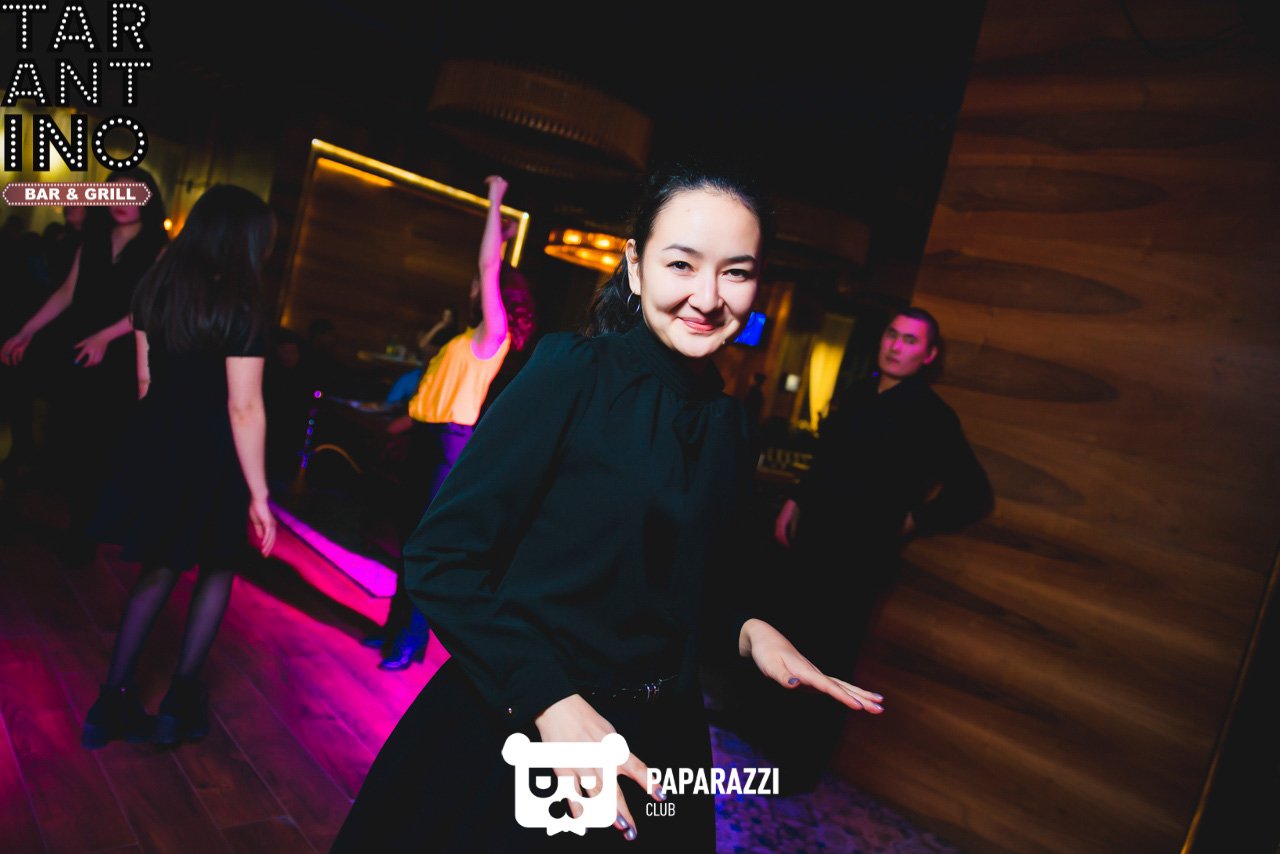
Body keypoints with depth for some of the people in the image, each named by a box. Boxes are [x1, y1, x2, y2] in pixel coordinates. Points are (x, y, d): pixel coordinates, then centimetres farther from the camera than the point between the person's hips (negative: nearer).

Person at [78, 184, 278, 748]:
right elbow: (244, 409, -20)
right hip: (211, 454, -6)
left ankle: (112, 702, 21)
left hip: (155, 444, 6)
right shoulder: (243, 308, -18)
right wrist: (258, 495, -16)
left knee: (160, 567, 19)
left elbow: (145, 379, 11)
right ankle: (181, 700, 18)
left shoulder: (156, 287, 2)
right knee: (216, 569, 16)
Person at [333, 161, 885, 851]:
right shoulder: (572, 373, -16)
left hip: (654, 747, 6)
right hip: (515, 737, -5)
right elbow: (439, 559, -18)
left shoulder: (727, 422, 2)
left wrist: (744, 629, -4)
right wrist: (549, 699, -25)